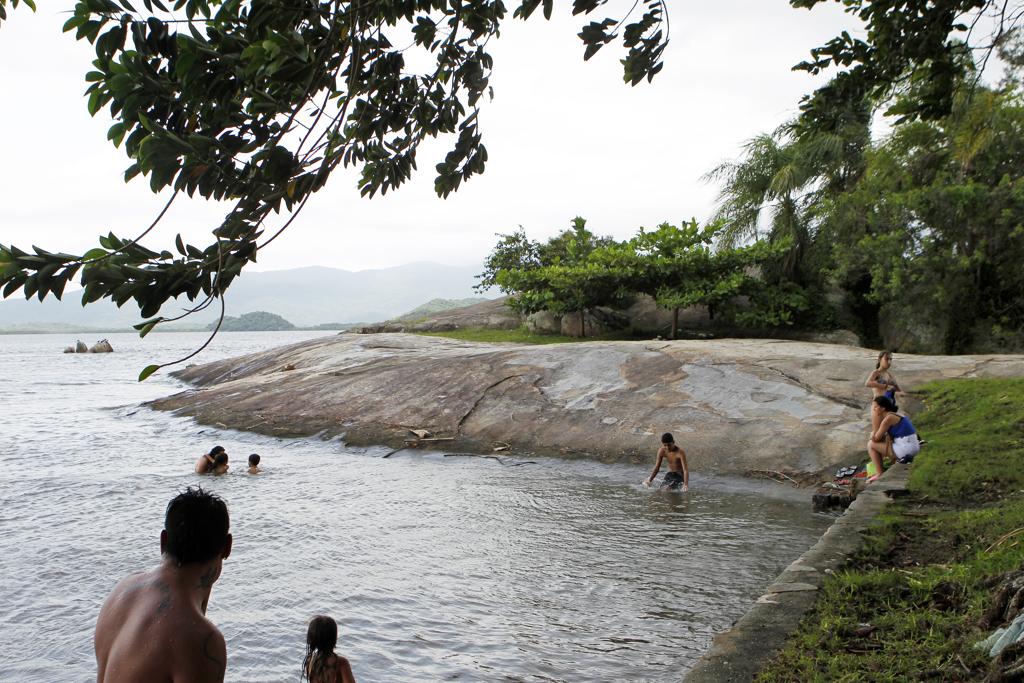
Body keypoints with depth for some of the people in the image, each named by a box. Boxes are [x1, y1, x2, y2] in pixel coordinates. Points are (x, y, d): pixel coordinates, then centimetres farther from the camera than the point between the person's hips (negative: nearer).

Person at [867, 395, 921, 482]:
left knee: (871, 445, 1)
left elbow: (876, 438, -8)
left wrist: (873, 434, 13)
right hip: (914, 447, 10)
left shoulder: (888, 418, -13)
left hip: (905, 448, -10)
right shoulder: (895, 415, 16)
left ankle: (879, 474, 1)